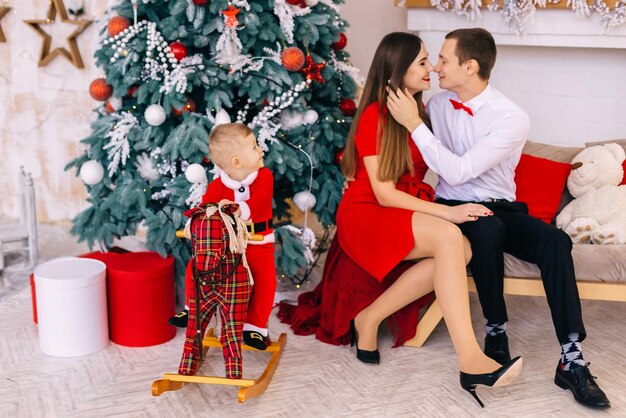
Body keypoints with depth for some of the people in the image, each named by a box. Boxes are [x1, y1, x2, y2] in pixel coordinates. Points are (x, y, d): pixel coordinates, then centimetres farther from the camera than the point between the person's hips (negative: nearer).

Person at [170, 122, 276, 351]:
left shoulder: (264, 176, -9)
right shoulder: (217, 186, -7)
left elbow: (259, 204, -24)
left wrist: (239, 209, -41)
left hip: (258, 243, -1)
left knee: (265, 279, -23)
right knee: (195, 266, -10)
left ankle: (256, 327, -3)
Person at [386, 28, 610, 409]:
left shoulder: (512, 119, -13)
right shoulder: (438, 104, 2)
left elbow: (458, 172, -22)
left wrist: (414, 123, -22)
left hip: (500, 209, 0)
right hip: (454, 208, 1)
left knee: (555, 240, -30)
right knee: (488, 228, -36)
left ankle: (572, 359, -26)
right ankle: (496, 332, -18)